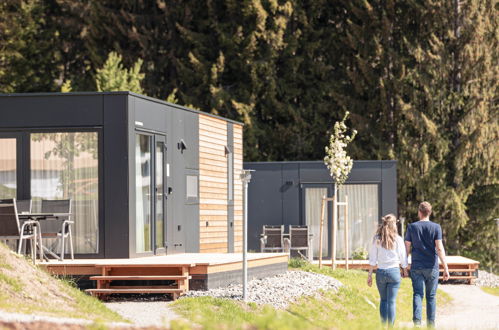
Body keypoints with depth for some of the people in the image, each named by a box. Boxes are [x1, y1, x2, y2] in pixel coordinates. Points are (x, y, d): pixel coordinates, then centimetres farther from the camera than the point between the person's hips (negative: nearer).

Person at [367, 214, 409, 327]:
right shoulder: (398, 239, -4)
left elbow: (372, 259, 0)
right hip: (394, 271, -2)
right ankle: (390, 326, -1)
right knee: (391, 301, 1)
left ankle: (383, 325, 13)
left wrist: (370, 275, 4)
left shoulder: (377, 239, -1)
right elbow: (403, 258, 1)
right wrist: (405, 270, 18)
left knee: (383, 300, 17)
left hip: (381, 272, 2)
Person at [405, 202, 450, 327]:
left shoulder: (412, 227, 0)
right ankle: (430, 324, 12)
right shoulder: (436, 227, -3)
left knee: (417, 294, -2)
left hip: (416, 267, 0)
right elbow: (439, 248, -9)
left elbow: (407, 249, 1)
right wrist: (445, 268, -8)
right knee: (431, 296, 9)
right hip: (432, 267, 0)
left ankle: (417, 321, -21)